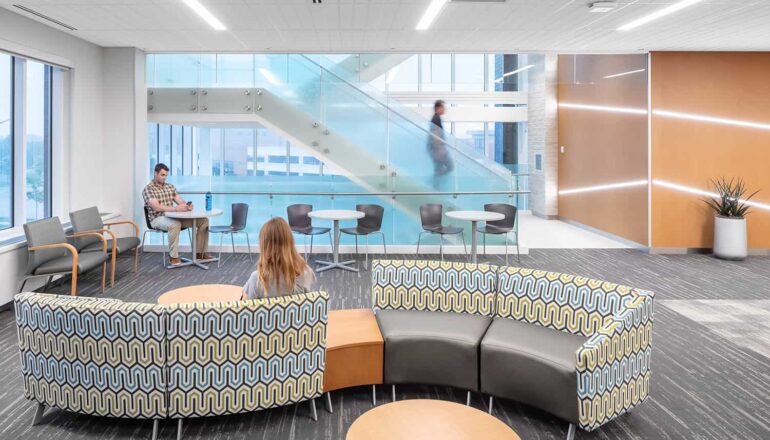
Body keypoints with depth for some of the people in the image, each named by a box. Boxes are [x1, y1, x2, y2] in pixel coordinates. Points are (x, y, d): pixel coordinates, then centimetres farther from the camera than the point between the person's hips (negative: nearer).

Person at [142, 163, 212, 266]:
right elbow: (157, 207, -21)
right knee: (175, 224, -42)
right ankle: (173, 257, -28)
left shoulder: (170, 187, 15)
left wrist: (187, 205, -17)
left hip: (173, 217, 7)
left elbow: (180, 201, 9)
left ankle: (200, 253, -2)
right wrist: (176, 209, -32)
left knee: (203, 220, -7)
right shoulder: (148, 189, -7)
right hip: (158, 219, -7)